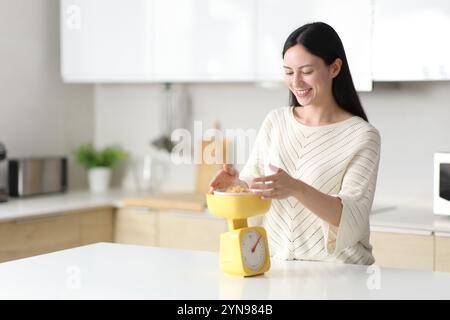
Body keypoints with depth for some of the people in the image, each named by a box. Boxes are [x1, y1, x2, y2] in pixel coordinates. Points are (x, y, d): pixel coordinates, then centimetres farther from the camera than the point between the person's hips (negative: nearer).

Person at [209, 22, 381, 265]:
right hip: (276, 266, 3)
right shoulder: (275, 121, 7)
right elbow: (252, 182, 9)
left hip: (338, 272, -3)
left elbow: (353, 219, -14)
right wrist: (236, 183, -14)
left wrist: (296, 189, -29)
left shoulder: (362, 136, -6)